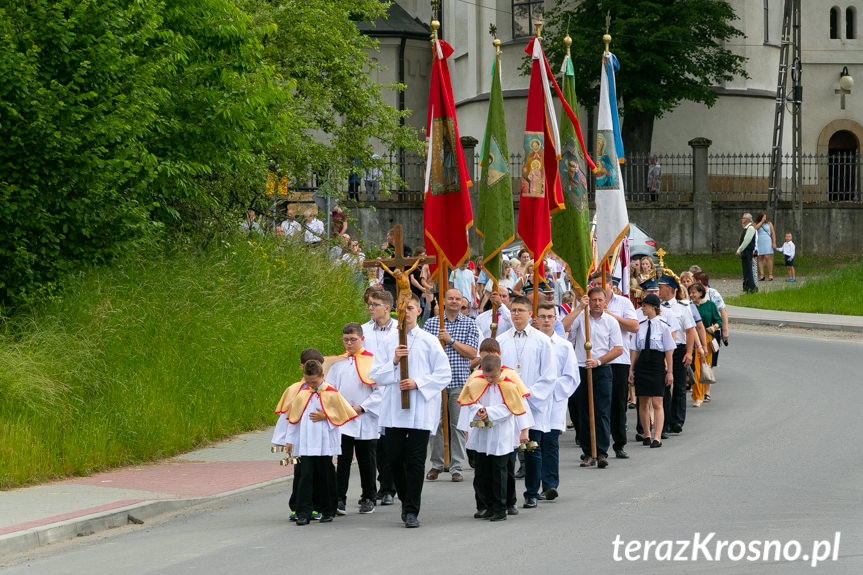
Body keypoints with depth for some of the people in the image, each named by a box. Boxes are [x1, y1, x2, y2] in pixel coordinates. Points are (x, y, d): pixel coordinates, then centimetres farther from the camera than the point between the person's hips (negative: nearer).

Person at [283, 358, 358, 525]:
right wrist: (289, 440, 12)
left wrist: (325, 416, -12)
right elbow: (293, 416, 12)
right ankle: (304, 512, -7)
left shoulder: (331, 393, -2)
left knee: (325, 476, 5)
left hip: (325, 444, -2)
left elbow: (341, 415, 1)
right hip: (305, 444, 2)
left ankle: (328, 510, 17)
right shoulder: (301, 392, 7)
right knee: (305, 475, -6)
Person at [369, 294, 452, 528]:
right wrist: (394, 361, -10)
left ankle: (412, 511, 1)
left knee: (415, 461, -4)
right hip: (393, 410, 3)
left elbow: (444, 374, -1)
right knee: (395, 458, 4)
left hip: (421, 410, -3)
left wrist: (418, 383, -12)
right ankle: (407, 499, 26)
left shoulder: (429, 341, 1)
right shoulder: (389, 341, 9)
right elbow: (376, 375, 6)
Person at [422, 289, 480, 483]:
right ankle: (437, 464, 14)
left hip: (460, 381, -1)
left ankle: (456, 467, 5)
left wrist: (450, 340, -10)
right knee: (437, 423, 2)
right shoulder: (431, 323, 8)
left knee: (458, 424, 0)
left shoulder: (469, 324, 6)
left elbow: (472, 352, -4)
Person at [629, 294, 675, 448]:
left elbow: (669, 351, -3)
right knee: (643, 403, 9)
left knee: (657, 403, -9)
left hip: (657, 365, -4)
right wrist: (631, 369, 7)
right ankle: (647, 434, 20)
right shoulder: (640, 325, 7)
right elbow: (634, 349, 11)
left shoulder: (663, 325, -5)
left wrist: (669, 371, -4)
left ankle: (657, 437, -10)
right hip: (641, 364, 5)